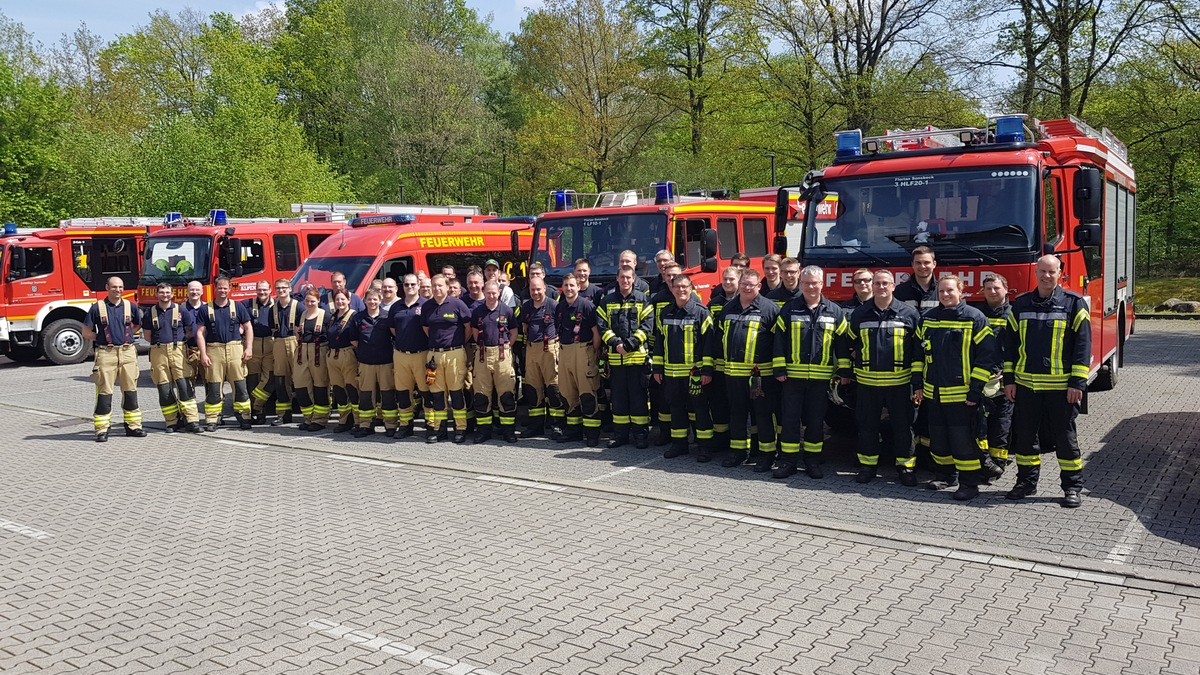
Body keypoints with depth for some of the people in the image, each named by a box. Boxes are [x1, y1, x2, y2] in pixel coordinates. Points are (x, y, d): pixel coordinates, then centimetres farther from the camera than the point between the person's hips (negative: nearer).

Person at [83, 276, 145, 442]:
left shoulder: (131, 306, 8)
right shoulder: (97, 307, 1)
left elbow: (138, 325, 24)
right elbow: (86, 332, 5)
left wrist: (127, 335, 12)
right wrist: (102, 338, 0)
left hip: (128, 352, 3)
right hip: (106, 353, -3)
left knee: (130, 390, 7)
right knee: (104, 392, -2)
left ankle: (133, 426, 15)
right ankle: (102, 430, 1)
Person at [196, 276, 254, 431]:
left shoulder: (238, 307, 8)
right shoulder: (206, 309, 6)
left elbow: (248, 328, 9)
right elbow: (200, 333, 4)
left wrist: (249, 348, -2)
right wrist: (203, 354, -5)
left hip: (235, 350, 0)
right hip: (214, 350, 0)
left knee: (240, 386, 0)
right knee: (214, 388, 1)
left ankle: (244, 417, 7)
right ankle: (212, 420, 7)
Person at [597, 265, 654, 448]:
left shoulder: (643, 300, 4)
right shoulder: (608, 301, 10)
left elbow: (647, 325, -4)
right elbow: (601, 325, 4)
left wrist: (630, 344, -13)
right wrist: (616, 343, -10)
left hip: (637, 356, -2)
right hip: (615, 356, 3)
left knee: (638, 395, 0)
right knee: (619, 396, 8)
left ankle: (641, 433, 8)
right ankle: (621, 433, 16)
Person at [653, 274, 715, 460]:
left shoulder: (701, 312, -5)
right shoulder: (665, 313, 10)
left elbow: (709, 342, -7)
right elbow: (658, 341, 15)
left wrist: (707, 370, -11)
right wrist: (657, 368, 12)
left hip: (695, 372, -5)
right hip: (671, 372, 5)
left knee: (699, 409, 1)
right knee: (676, 408, 11)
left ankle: (706, 445, 9)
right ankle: (679, 444, 22)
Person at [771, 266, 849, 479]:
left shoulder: (835, 311, 5)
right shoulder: (789, 309, 3)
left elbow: (842, 343, 7)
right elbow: (779, 339, 2)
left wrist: (844, 371, 1)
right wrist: (779, 369, -3)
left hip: (821, 378, 0)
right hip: (793, 375, 0)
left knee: (815, 420, 7)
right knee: (790, 419, 2)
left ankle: (813, 461, 17)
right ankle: (787, 461, 10)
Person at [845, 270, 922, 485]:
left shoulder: (909, 314, 0)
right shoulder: (859, 315, 6)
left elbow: (918, 350, 1)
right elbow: (850, 345, 16)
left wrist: (918, 382, -3)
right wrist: (845, 373, 12)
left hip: (899, 382, -2)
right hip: (868, 383, 2)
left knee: (902, 426, 7)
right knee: (867, 426, 9)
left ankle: (906, 466, 18)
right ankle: (867, 465, 21)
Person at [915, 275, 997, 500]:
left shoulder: (974, 318, -7)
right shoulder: (927, 318, 9)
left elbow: (986, 355, -9)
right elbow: (919, 351, 16)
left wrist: (975, 390, -12)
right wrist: (918, 384, 12)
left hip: (961, 394, -5)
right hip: (933, 393, 6)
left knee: (963, 439, -3)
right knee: (938, 437, 13)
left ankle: (969, 483, 5)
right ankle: (945, 475, 29)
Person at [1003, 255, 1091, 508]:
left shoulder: (1074, 304, -2)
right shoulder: (1021, 304, 8)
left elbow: (1083, 344, -4)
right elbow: (1010, 343, 11)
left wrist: (1077, 382, -10)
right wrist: (1009, 379, 6)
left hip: (1060, 386, -3)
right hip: (1026, 384, 3)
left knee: (1065, 438, 4)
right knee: (1024, 436, 10)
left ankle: (1072, 487, 15)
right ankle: (1027, 481, 24)